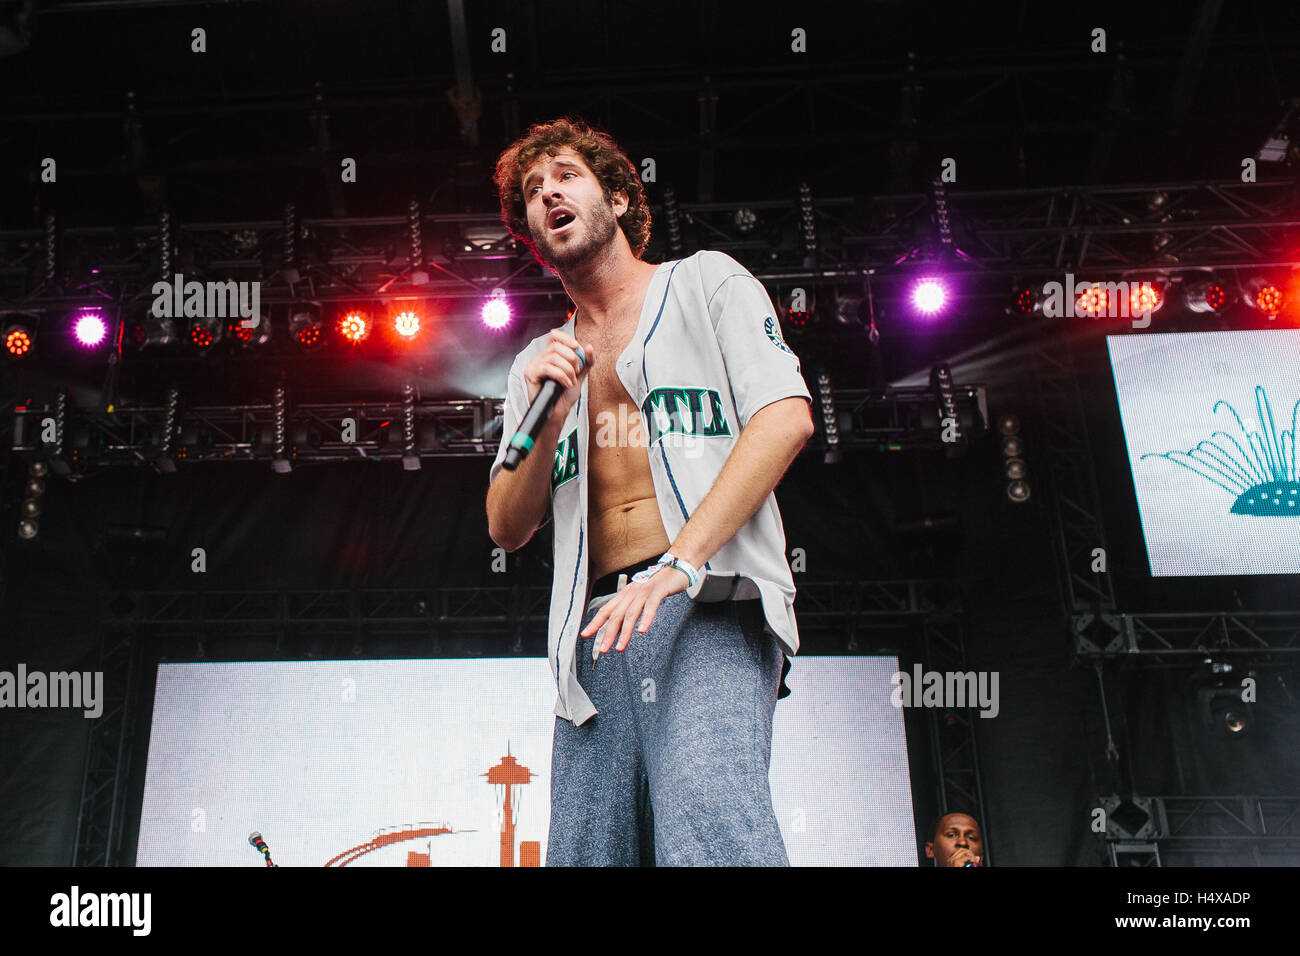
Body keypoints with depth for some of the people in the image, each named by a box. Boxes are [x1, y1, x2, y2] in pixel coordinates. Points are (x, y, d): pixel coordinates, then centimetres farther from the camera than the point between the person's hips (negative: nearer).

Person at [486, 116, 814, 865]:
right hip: (599, 629, 5)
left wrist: (680, 565, -16)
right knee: (583, 852, -3)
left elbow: (786, 417, -4)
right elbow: (508, 528, 19)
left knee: (706, 825, -28)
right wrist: (549, 421, -1)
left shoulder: (704, 282, 12)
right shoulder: (540, 364, 25)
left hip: (710, 603, -5)